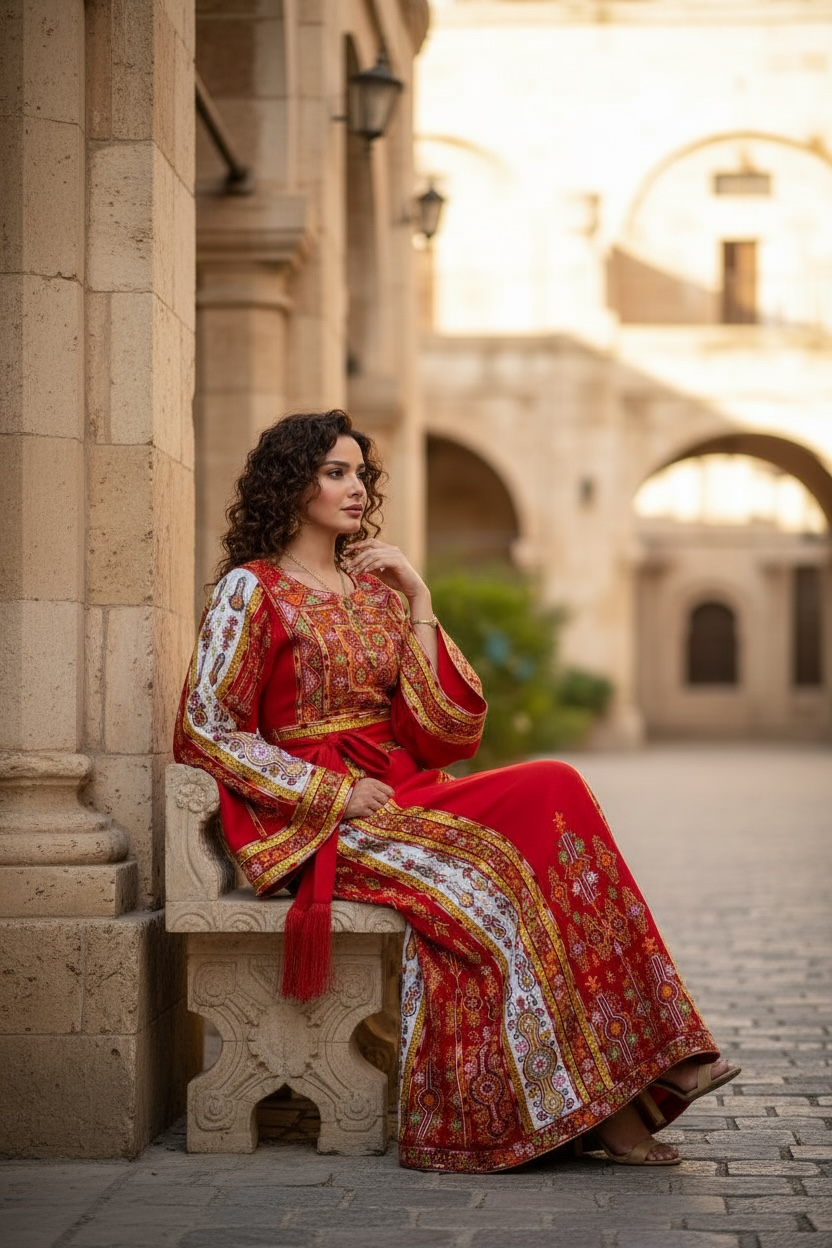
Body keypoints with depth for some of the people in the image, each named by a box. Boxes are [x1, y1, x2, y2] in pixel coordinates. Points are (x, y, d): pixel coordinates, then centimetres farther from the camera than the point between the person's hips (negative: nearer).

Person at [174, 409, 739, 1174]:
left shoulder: (375, 588, 18)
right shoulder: (253, 589, 0)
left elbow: (439, 724, 10)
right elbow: (208, 729, -6)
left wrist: (419, 604, 1)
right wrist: (338, 793, -13)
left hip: (404, 792, 6)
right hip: (317, 823, -6)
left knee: (553, 791, -21)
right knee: (478, 881, -30)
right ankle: (597, 1101, -22)